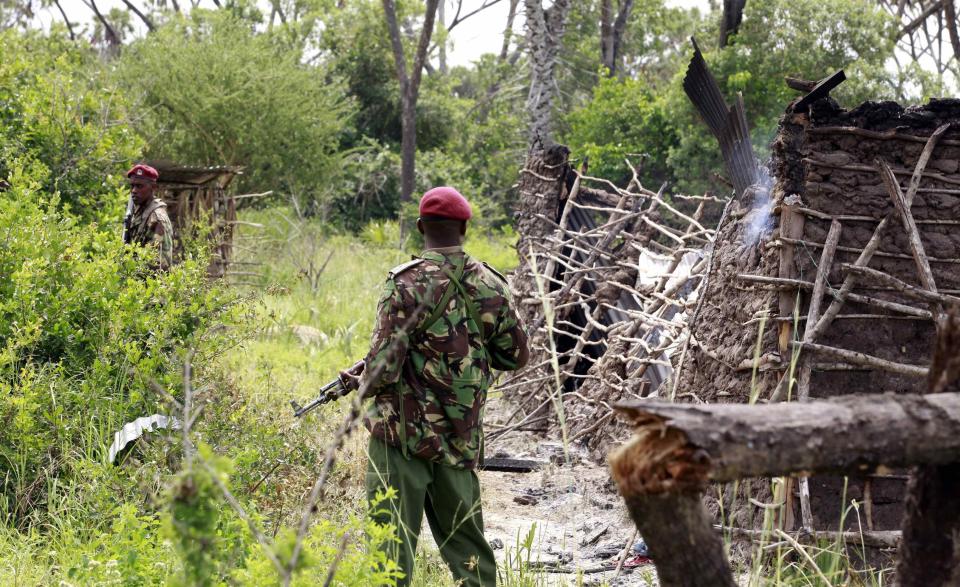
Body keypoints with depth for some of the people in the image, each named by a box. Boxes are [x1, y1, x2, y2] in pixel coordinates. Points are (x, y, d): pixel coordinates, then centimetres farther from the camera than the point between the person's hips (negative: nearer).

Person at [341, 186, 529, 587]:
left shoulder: (409, 282, -12)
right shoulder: (490, 286, 2)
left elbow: (384, 363, -15)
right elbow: (516, 356, 11)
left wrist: (363, 382, 4)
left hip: (403, 432, -5)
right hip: (463, 436, 5)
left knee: (393, 540, 0)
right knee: (465, 541, 15)